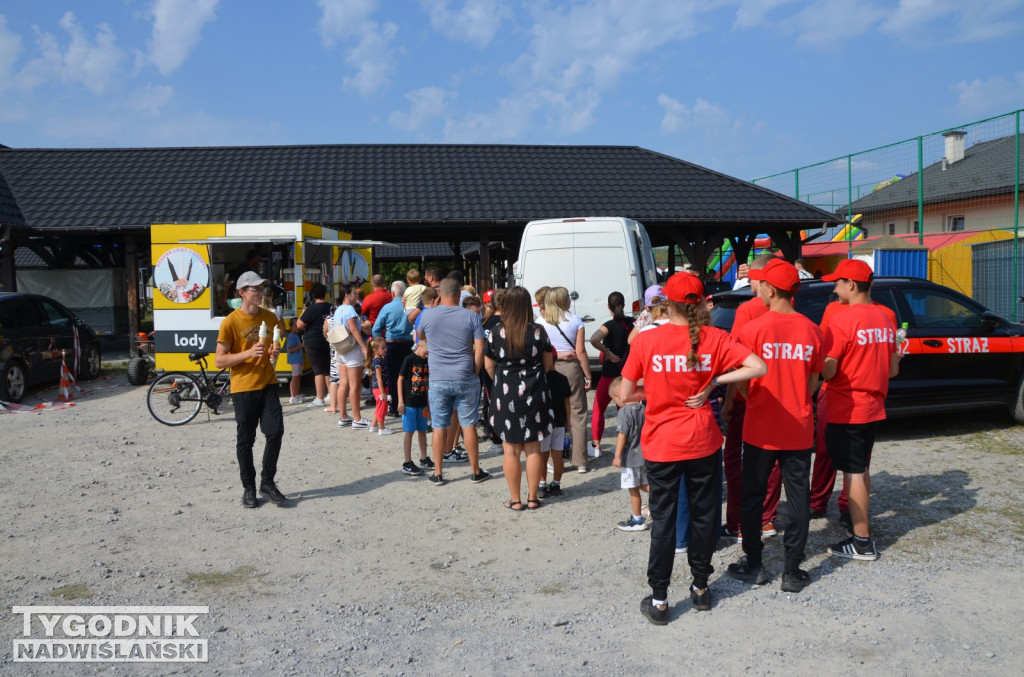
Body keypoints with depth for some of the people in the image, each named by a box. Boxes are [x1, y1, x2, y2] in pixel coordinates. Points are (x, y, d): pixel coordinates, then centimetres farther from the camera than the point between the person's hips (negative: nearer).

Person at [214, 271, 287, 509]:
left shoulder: (270, 317, 6)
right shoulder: (230, 322, -9)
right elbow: (219, 361, -10)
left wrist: (275, 352, -2)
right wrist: (249, 353, -22)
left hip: (268, 385, 4)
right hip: (243, 388, -4)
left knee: (276, 432, -4)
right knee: (245, 441, 5)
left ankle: (267, 482, 13)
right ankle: (248, 487, 19)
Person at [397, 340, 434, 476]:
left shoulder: (426, 360, 6)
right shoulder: (409, 359, -11)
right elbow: (400, 380, -10)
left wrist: (428, 399, 14)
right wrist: (400, 401, -12)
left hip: (422, 402, 6)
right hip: (409, 402, -6)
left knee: (422, 431, 13)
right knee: (409, 432, -2)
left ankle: (424, 460, 25)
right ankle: (407, 464, 4)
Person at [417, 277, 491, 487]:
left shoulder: (428, 316, -2)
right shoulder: (471, 316, -4)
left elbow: (421, 337, 19)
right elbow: (479, 349, -6)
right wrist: (475, 373, 4)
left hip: (438, 380, 1)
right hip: (466, 380, 0)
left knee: (439, 427, 7)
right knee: (469, 425, 7)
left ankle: (438, 474, 14)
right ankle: (476, 472, 16)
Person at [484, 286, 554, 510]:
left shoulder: (496, 333, -8)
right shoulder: (538, 332, -6)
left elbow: (489, 366, 0)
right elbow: (547, 364, 4)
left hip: (506, 396, -1)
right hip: (534, 394, 1)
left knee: (511, 450, 7)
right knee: (533, 449, 10)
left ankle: (515, 500, 13)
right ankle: (532, 498, 17)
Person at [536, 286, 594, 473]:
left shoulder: (540, 322, 1)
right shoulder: (575, 320, -2)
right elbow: (581, 352, -3)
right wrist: (588, 376, 3)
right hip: (572, 368, -1)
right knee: (578, 414, 6)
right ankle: (580, 461, 9)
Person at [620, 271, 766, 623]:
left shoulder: (645, 340, -11)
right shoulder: (714, 338, -7)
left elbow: (625, 395, -9)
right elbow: (758, 367, -14)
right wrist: (714, 381, -7)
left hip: (661, 444, -1)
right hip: (703, 441, 1)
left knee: (663, 519, 9)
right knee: (703, 514, 17)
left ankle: (658, 600, 15)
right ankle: (700, 587, 31)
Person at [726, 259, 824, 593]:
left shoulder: (753, 330, -14)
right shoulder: (811, 331, -3)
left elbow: (741, 380, -7)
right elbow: (814, 382, 6)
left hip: (760, 429, -2)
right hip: (799, 429, 3)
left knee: (752, 496, 13)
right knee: (798, 499, 10)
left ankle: (754, 565, 21)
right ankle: (793, 571, 16)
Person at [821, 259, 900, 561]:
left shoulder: (842, 320, -18)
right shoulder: (884, 319, 7)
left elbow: (827, 370, -20)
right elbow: (893, 369, 12)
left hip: (846, 411, -8)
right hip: (873, 408, 8)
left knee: (853, 473, -1)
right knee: (861, 470, 20)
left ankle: (862, 543, 5)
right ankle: (860, 523, 32)